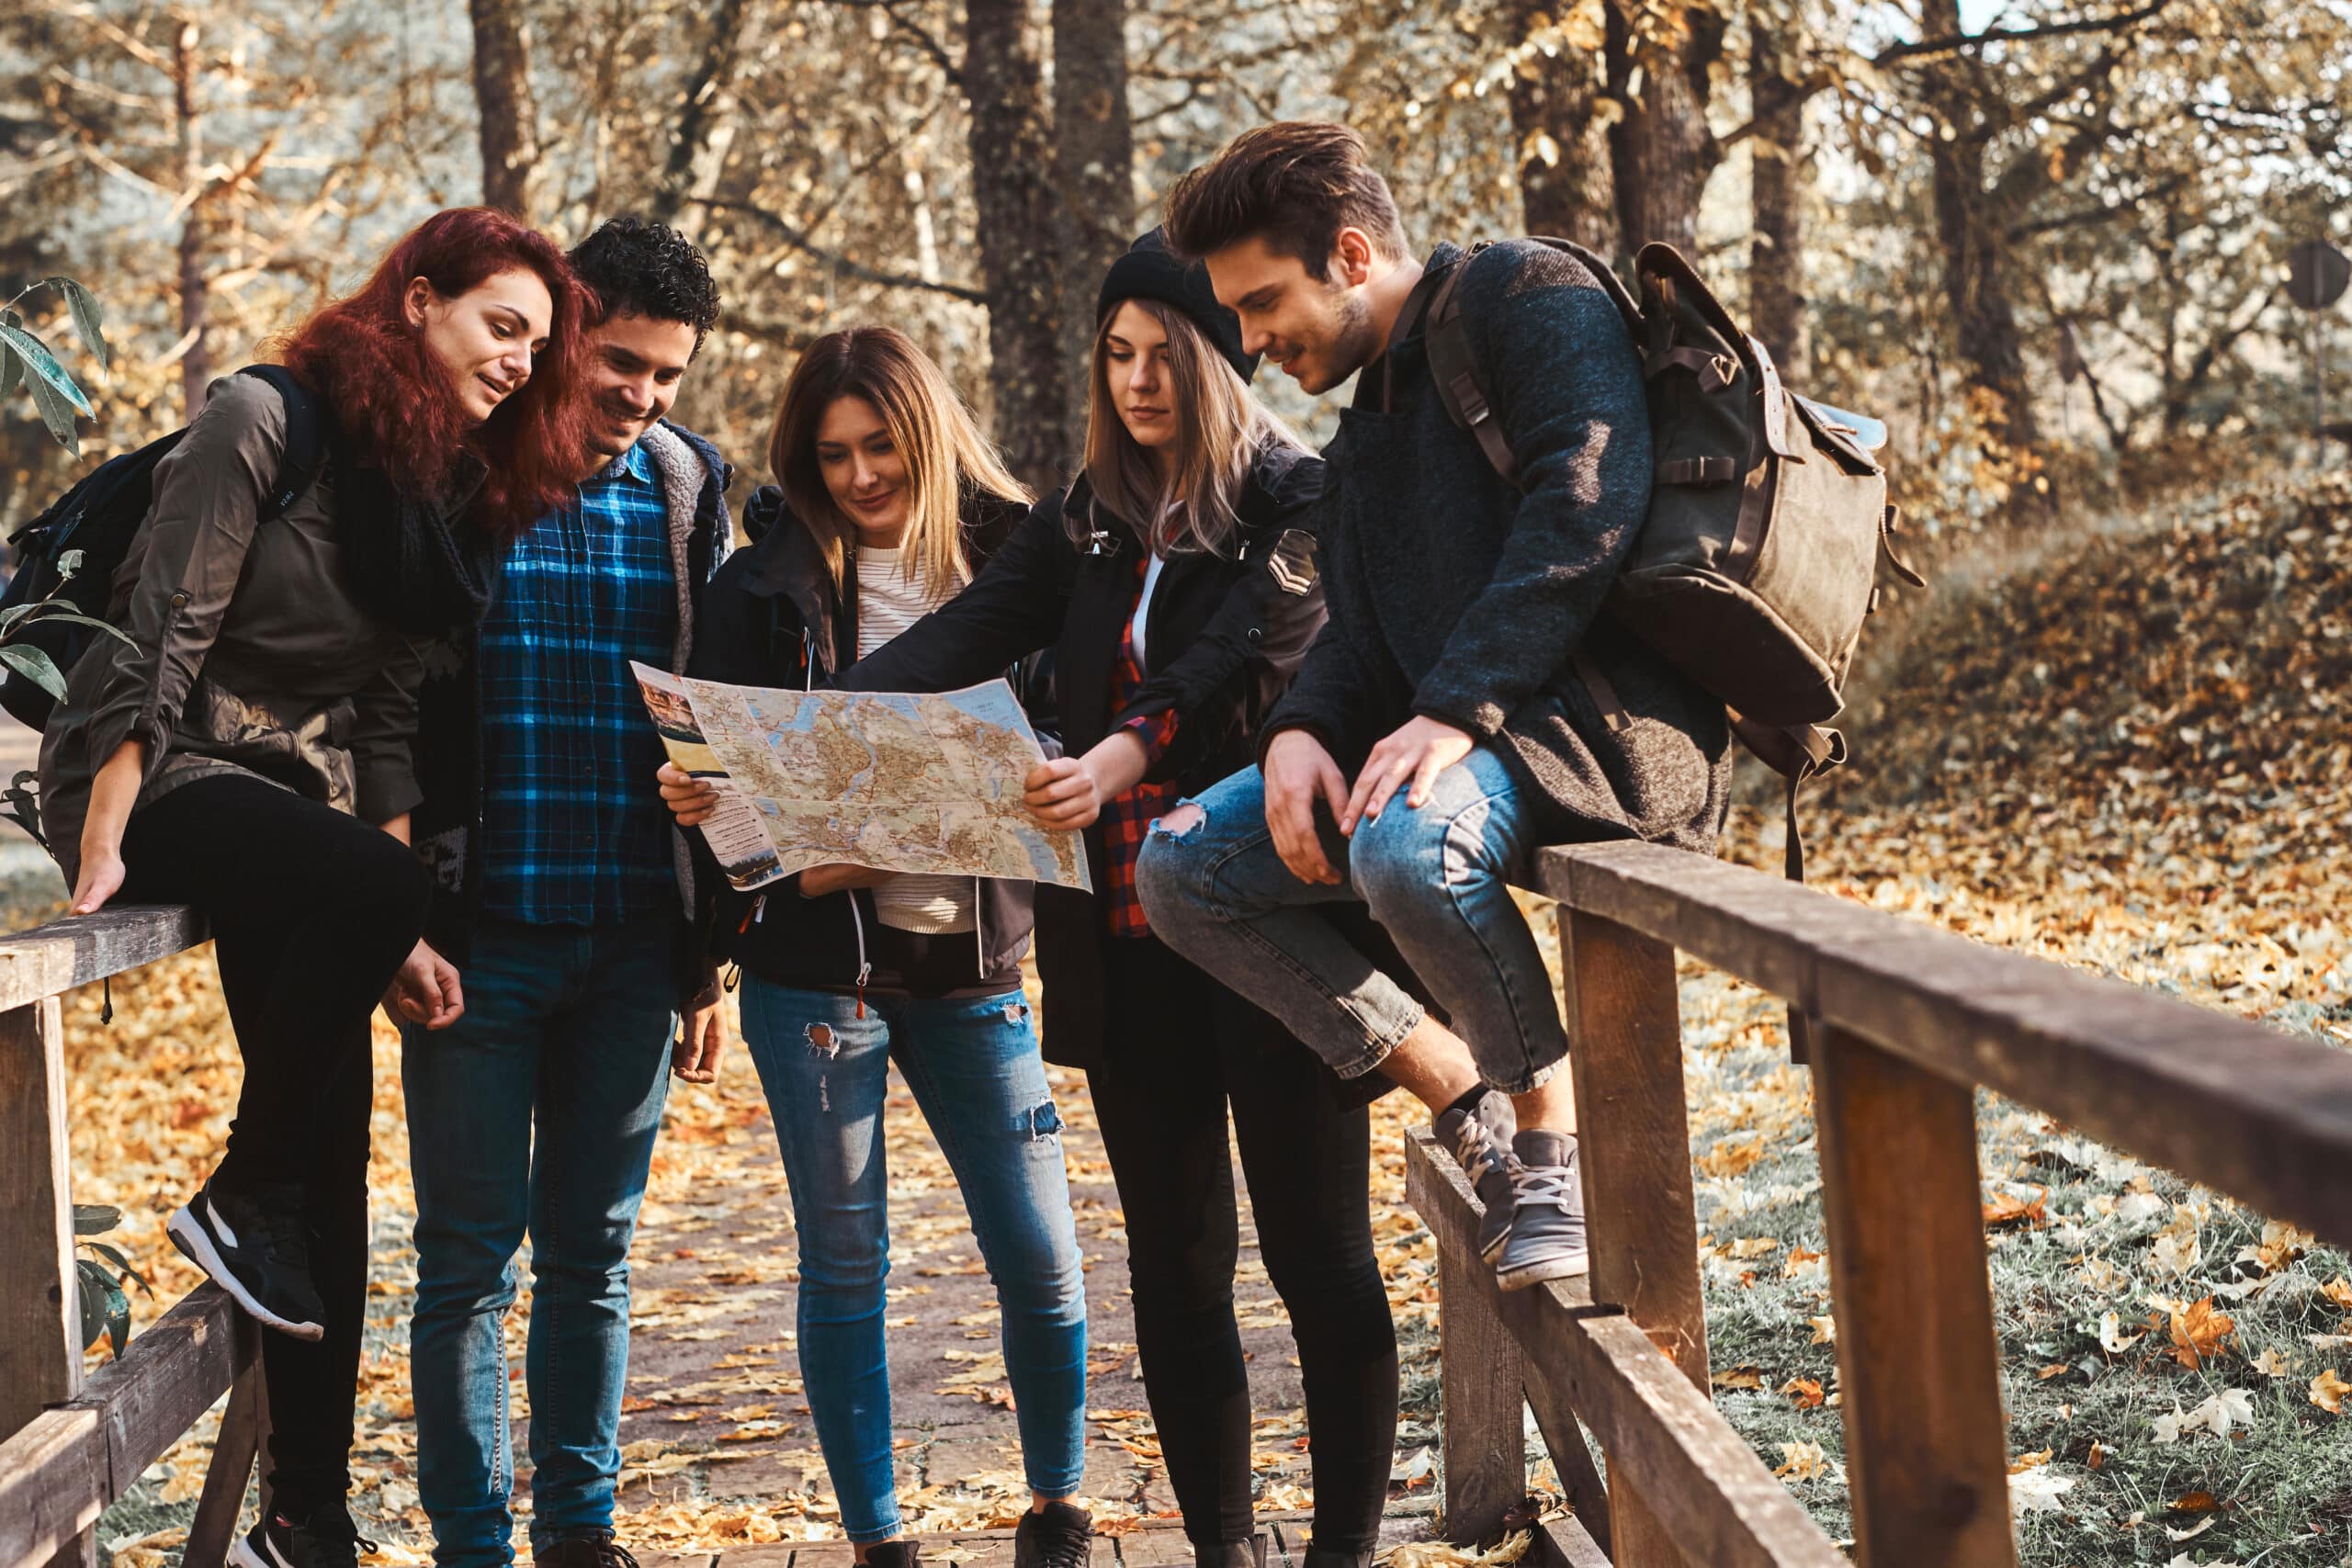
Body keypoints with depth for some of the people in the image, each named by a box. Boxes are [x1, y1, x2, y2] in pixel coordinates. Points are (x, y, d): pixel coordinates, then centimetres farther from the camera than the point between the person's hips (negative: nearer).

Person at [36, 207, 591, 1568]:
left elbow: (388, 712, 10)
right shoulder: (268, 420, -11)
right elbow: (162, 633, -16)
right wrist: (103, 848, -23)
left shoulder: (461, 491, 10)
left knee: (336, 1157, -2)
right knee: (368, 881, -37)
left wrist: (398, 937, 3)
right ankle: (240, 1199, -16)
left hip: (299, 792, 7)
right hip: (160, 776, -7)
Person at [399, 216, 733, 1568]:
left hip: (633, 938, 4)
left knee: (595, 1251, 11)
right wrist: (406, 924, -10)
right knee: (472, 1257, 2)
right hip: (484, 933, -3)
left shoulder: (687, 489, 8)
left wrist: (704, 955, 9)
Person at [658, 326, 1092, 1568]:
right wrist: (694, 796, -19)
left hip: (970, 952, 1)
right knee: (843, 1266, 5)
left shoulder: (1004, 558, 4)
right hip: (813, 962, -1)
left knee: (1041, 1256, 2)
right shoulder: (771, 578, 2)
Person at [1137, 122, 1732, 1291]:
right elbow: (1362, 628, 20)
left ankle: (1555, 1125, -14)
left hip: (1604, 711, -9)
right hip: (1445, 729, 9)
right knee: (1181, 869, -2)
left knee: (1404, 843, -37)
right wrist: (1299, 731, -3)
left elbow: (1586, 506, -20)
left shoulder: (1528, 296, -5)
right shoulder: (1372, 424, 23)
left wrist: (1455, 710, -26)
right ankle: (1468, 1101, -1)